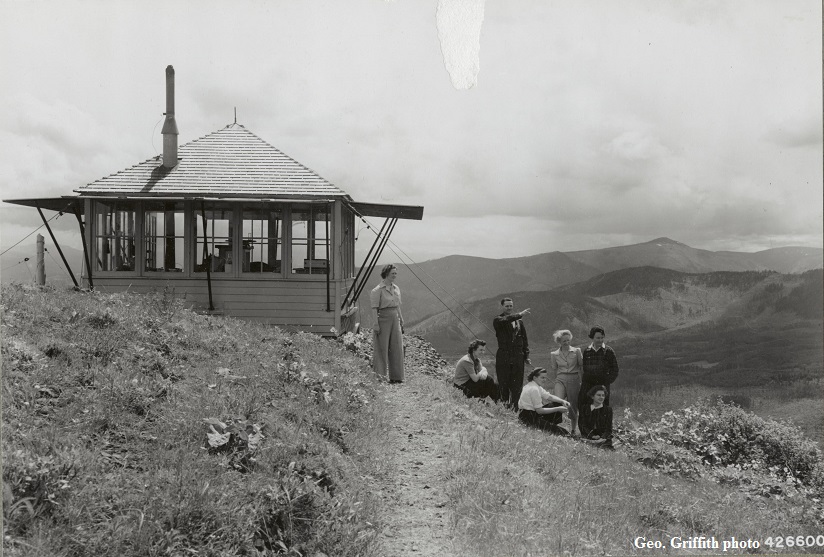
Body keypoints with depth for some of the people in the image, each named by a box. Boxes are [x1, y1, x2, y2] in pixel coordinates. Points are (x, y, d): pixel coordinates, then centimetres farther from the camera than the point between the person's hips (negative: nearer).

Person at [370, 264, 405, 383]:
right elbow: (374, 308, -12)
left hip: (395, 320, 6)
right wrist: (376, 325, -17)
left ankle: (396, 377, 14)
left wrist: (401, 322, 15)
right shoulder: (378, 290, -9)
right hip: (383, 320, -6)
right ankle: (379, 376, 10)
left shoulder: (396, 288, 12)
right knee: (382, 349, 0)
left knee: (396, 348, 6)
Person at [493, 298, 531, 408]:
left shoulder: (519, 322, 14)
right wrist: (519, 315, -30)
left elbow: (525, 339, 15)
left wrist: (526, 356, 9)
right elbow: (504, 320, -22)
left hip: (518, 357, 3)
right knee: (504, 384, 0)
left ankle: (515, 406, 8)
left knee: (517, 385, 1)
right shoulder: (498, 321, 3)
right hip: (503, 357, -3)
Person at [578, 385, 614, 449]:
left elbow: (608, 428, 9)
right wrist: (592, 436, -12)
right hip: (588, 437, 0)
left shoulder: (608, 410, 16)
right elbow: (582, 425, 5)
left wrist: (602, 438, -12)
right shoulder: (584, 408, 14)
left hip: (603, 438, 0)